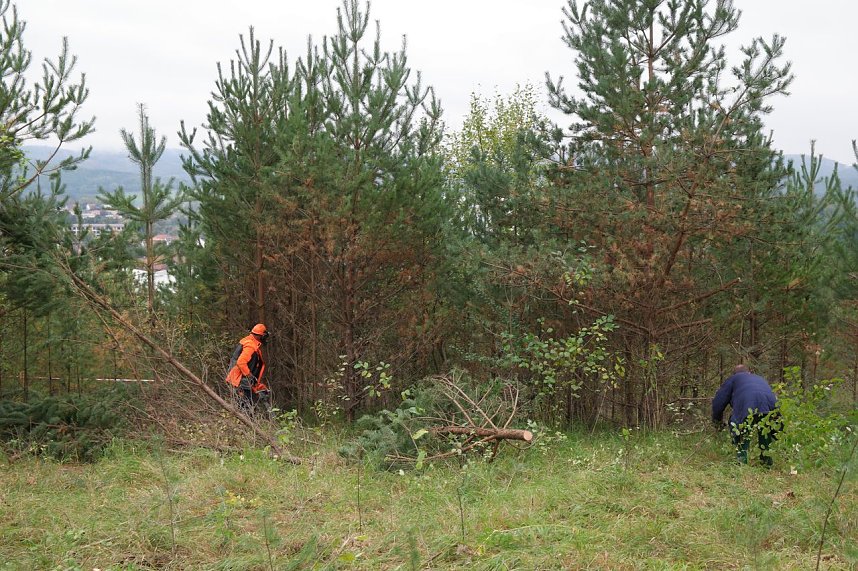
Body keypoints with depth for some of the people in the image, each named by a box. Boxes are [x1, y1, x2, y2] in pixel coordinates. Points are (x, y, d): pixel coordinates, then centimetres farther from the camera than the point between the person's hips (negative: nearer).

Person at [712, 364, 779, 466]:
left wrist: (717, 421, 43)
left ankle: (741, 457, 5)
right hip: (771, 406, 4)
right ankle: (766, 459, 26)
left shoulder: (733, 378, 31)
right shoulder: (761, 379, 45)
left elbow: (718, 402, 26)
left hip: (747, 408, -4)